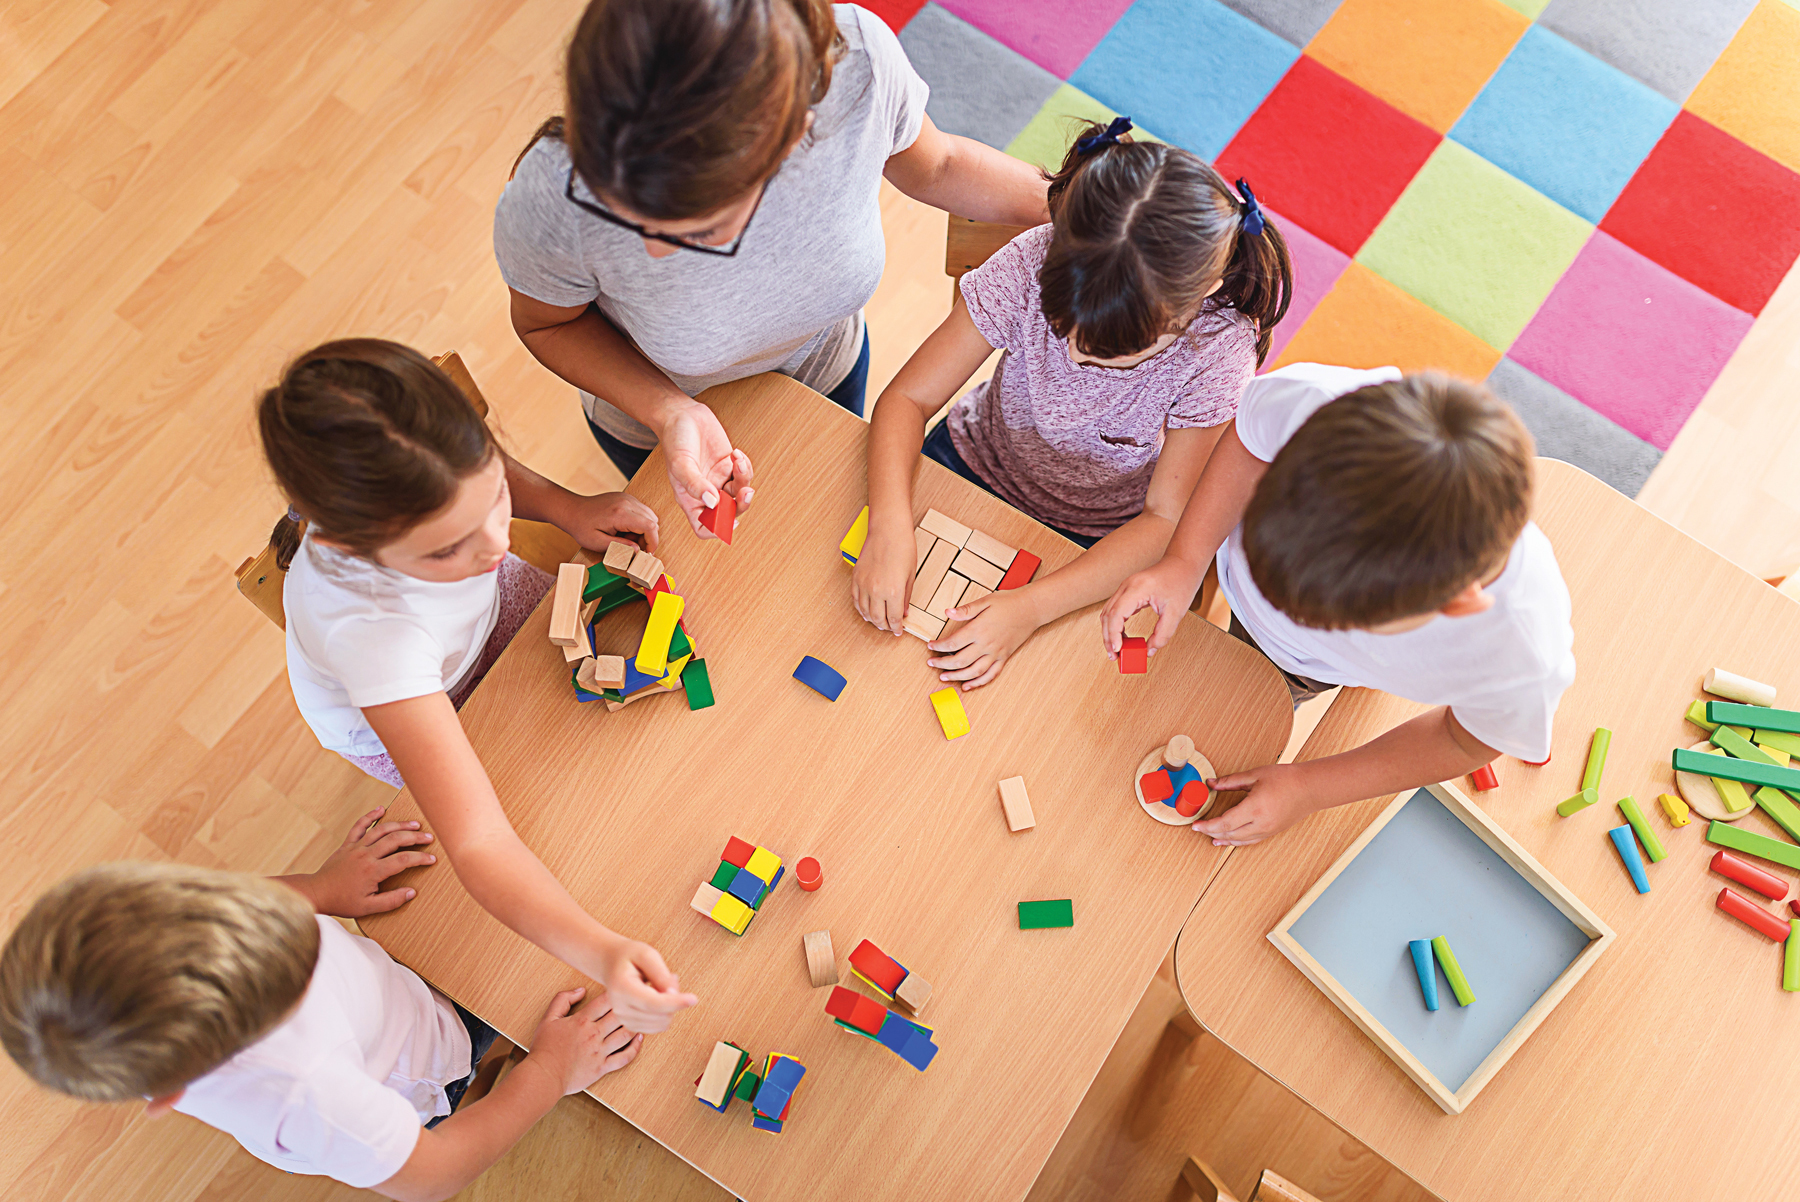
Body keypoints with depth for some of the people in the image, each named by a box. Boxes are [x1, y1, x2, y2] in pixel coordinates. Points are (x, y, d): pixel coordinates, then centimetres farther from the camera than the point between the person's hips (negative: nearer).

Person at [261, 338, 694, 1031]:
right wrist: (601, 954, -64)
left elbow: (480, 475, -8)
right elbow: (477, 845, -51)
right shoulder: (371, 628, -51)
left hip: (483, 609, 5)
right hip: (393, 717, -4)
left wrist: (566, 507, -24)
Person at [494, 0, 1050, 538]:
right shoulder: (551, 202, -45)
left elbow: (932, 166, -15)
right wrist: (669, 413, -36)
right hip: (648, 399, -1)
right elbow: (549, 323, -20)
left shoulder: (858, 58, -40)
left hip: (823, 364, 2)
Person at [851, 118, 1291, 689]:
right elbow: (908, 398, -23)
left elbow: (1165, 519, -25)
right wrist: (890, 528, -41)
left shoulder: (1219, 348, -31)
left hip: (1102, 542, -1)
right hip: (975, 465, 2)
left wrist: (1031, 607, -38)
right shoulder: (1031, 265, -29)